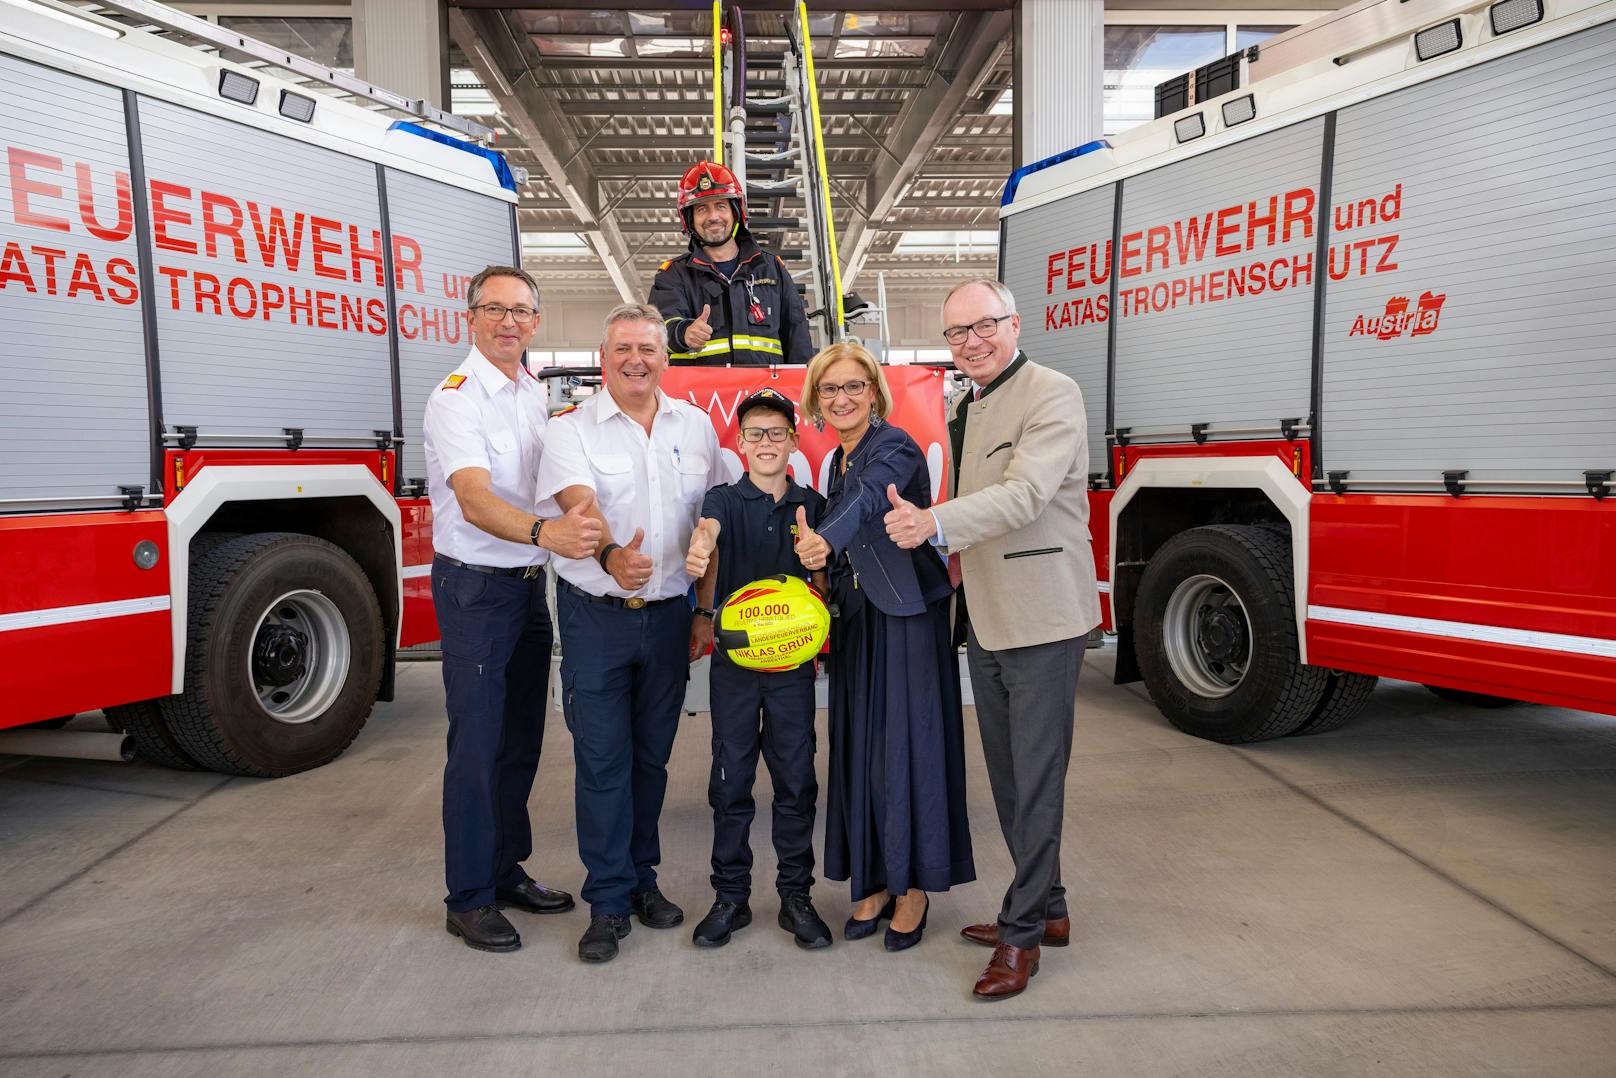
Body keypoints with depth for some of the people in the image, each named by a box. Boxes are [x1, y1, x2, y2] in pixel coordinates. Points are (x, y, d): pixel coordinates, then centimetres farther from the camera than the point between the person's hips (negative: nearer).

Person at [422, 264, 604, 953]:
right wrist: (544, 531, -45)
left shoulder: (535, 395, 10)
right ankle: (469, 899, 10)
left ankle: (507, 871, 28)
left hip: (530, 585, 7)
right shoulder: (457, 397, -13)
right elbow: (475, 501, -29)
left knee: (521, 738, 14)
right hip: (475, 586, -7)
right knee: (477, 743, -2)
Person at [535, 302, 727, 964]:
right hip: (596, 616, -3)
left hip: (669, 614, 3)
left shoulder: (695, 427, 6)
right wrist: (611, 555, -43)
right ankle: (608, 901, 12)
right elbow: (580, 505, -22)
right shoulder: (573, 430, -4)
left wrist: (706, 611, 7)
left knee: (652, 756, 13)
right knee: (601, 758, 0)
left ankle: (642, 876, 29)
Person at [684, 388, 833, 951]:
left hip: (793, 658, 1)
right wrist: (698, 548, -46)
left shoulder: (811, 505, 5)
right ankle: (730, 896, 20)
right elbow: (708, 525, -25)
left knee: (796, 781, 6)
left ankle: (796, 895, 20)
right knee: (731, 781, 6)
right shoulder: (725, 499, -1)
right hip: (734, 656, -1)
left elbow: (820, 582, 9)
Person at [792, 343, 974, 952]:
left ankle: (913, 885, 12)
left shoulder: (894, 446, -12)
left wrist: (826, 540, -52)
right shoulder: (839, 460, 13)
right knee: (861, 748, 9)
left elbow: (868, 498, -34)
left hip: (907, 614, -7)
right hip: (857, 620, 8)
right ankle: (875, 881, 21)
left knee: (907, 744, -2)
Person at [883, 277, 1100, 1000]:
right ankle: (1046, 910, 31)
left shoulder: (1053, 395, -12)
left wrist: (936, 523, -38)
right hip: (986, 621, 9)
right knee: (1007, 778, 16)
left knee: (1036, 782, 0)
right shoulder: (968, 408, 15)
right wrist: (954, 554, 3)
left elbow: (1025, 494, -26)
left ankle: (1022, 934, 13)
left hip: (1042, 620, -8)